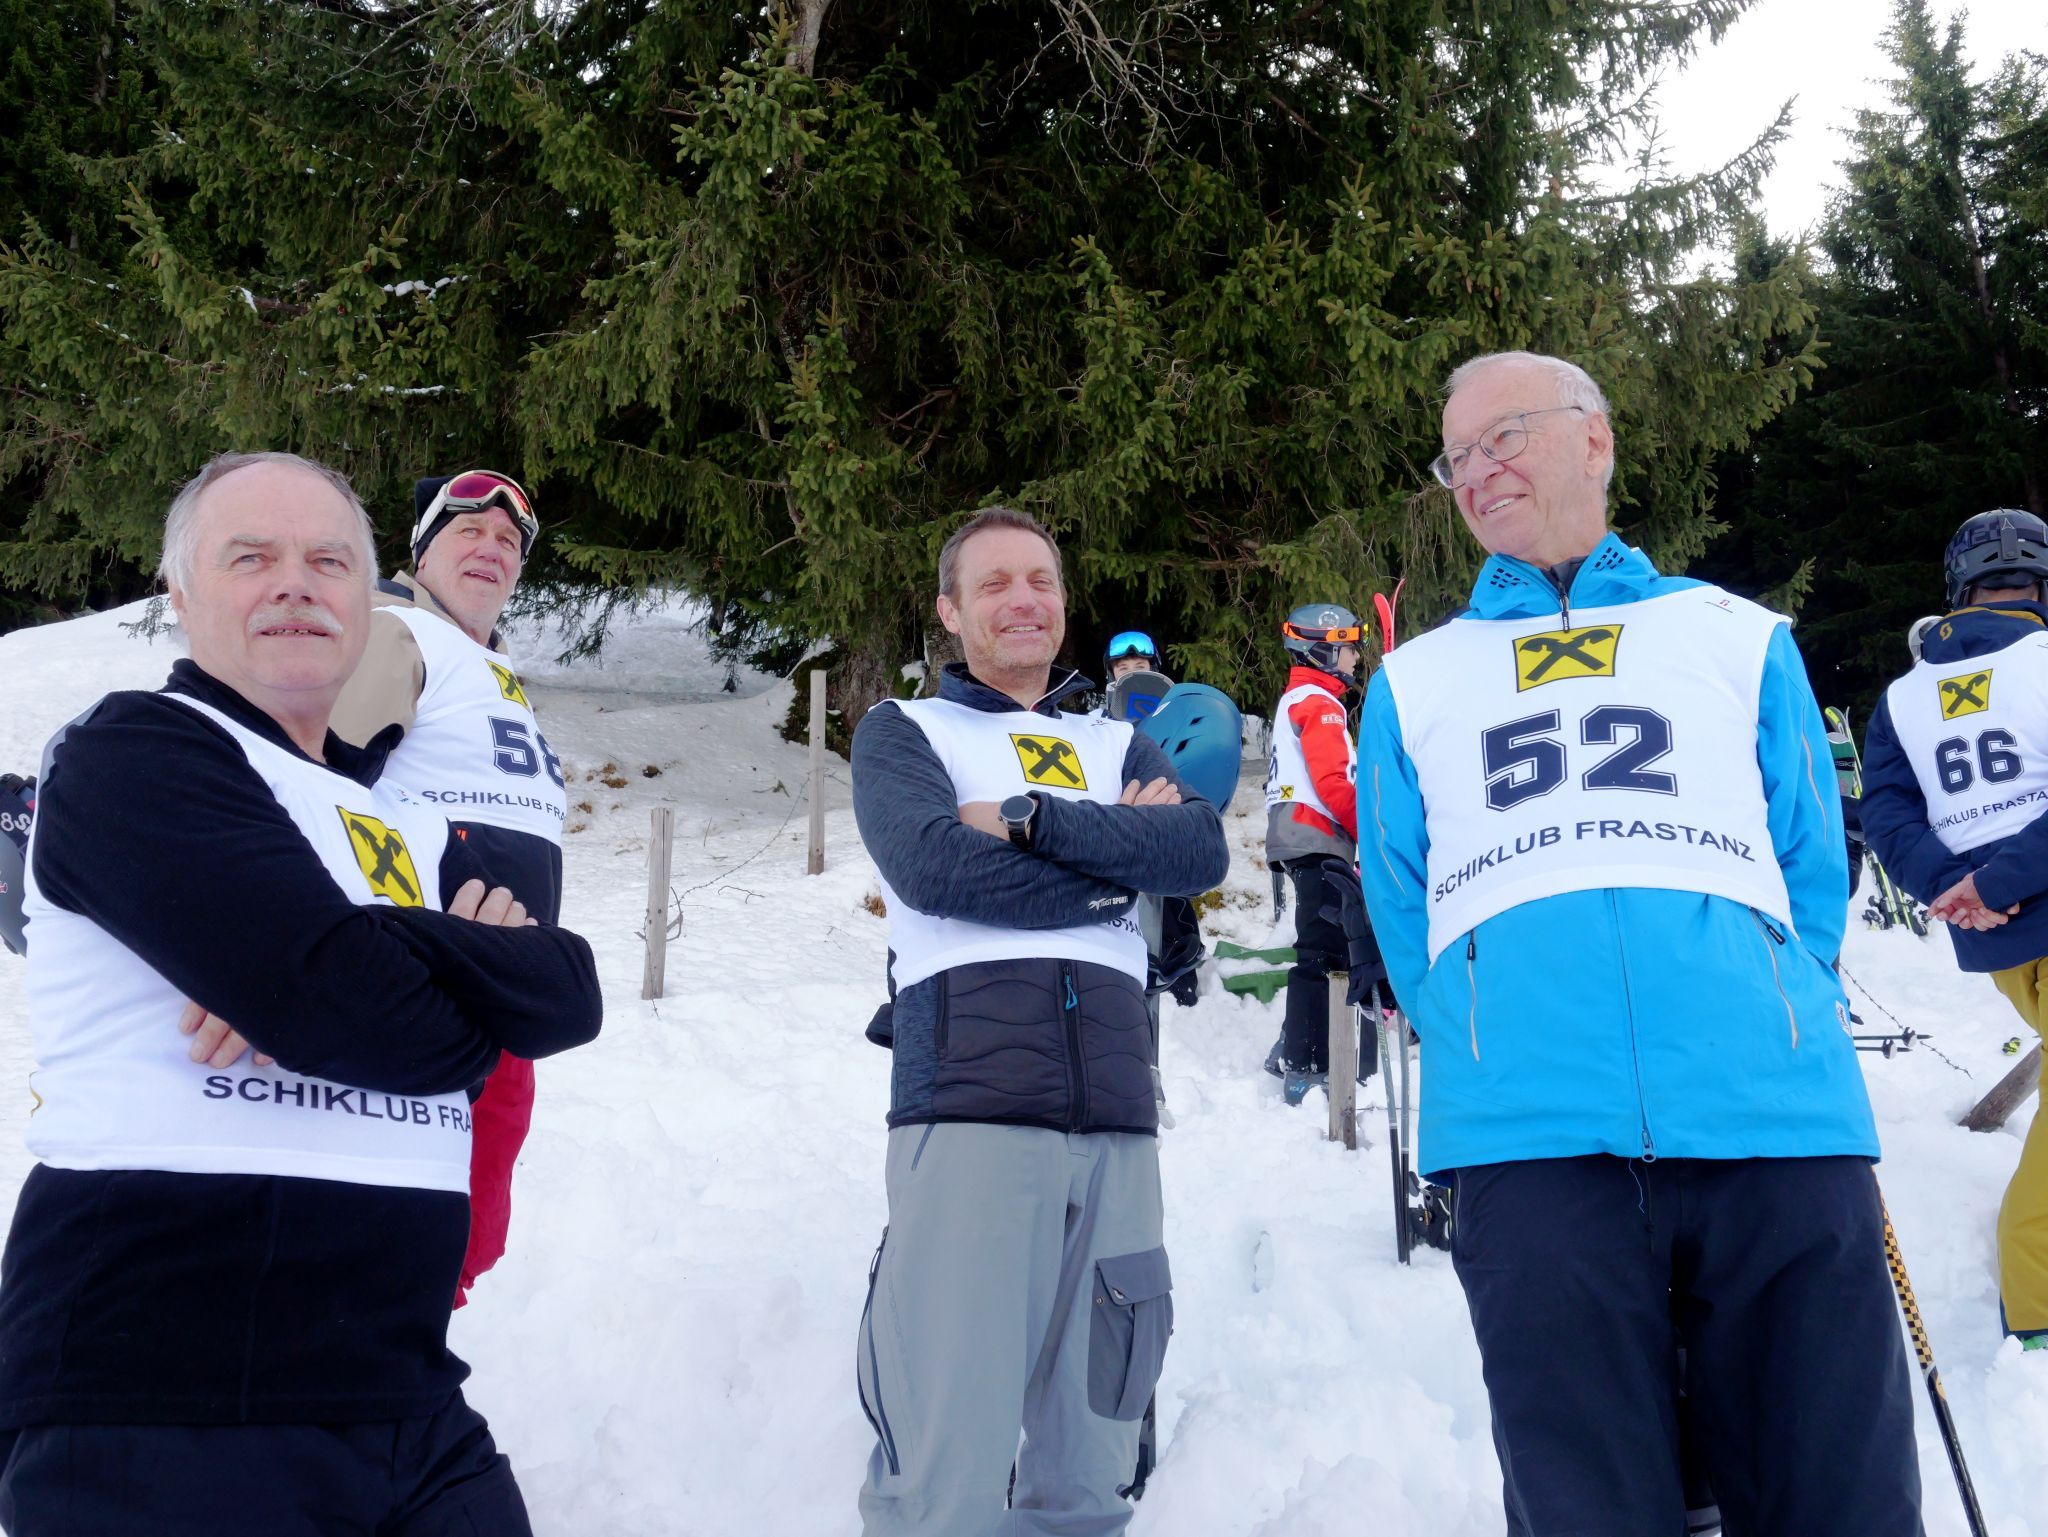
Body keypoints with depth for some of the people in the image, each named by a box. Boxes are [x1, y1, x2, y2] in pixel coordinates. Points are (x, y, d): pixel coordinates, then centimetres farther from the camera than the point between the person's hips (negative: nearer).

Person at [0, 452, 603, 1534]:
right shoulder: (129, 753, -6)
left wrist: (411, 954, -15)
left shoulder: (410, 826, 17)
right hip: (155, 1412, -6)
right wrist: (482, 986, 0)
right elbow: (333, 999, -19)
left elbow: (572, 995, 3)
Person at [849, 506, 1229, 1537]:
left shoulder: (1118, 745, 25)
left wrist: (1028, 817, -4)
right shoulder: (901, 731, 15)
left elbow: (1202, 852, 4)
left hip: (1116, 1117, 4)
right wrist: (1114, 859, 3)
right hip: (968, 1106, -3)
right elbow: (934, 866, -6)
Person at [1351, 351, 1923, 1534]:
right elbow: (1401, 907, 18)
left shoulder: (1740, 637, 21)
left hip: (1774, 1116, 0)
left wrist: (1780, 1023, 1)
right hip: (1527, 1131, 0)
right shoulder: (1414, 680, 23)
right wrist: (1480, 1058, 5)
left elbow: (1813, 865, 15)